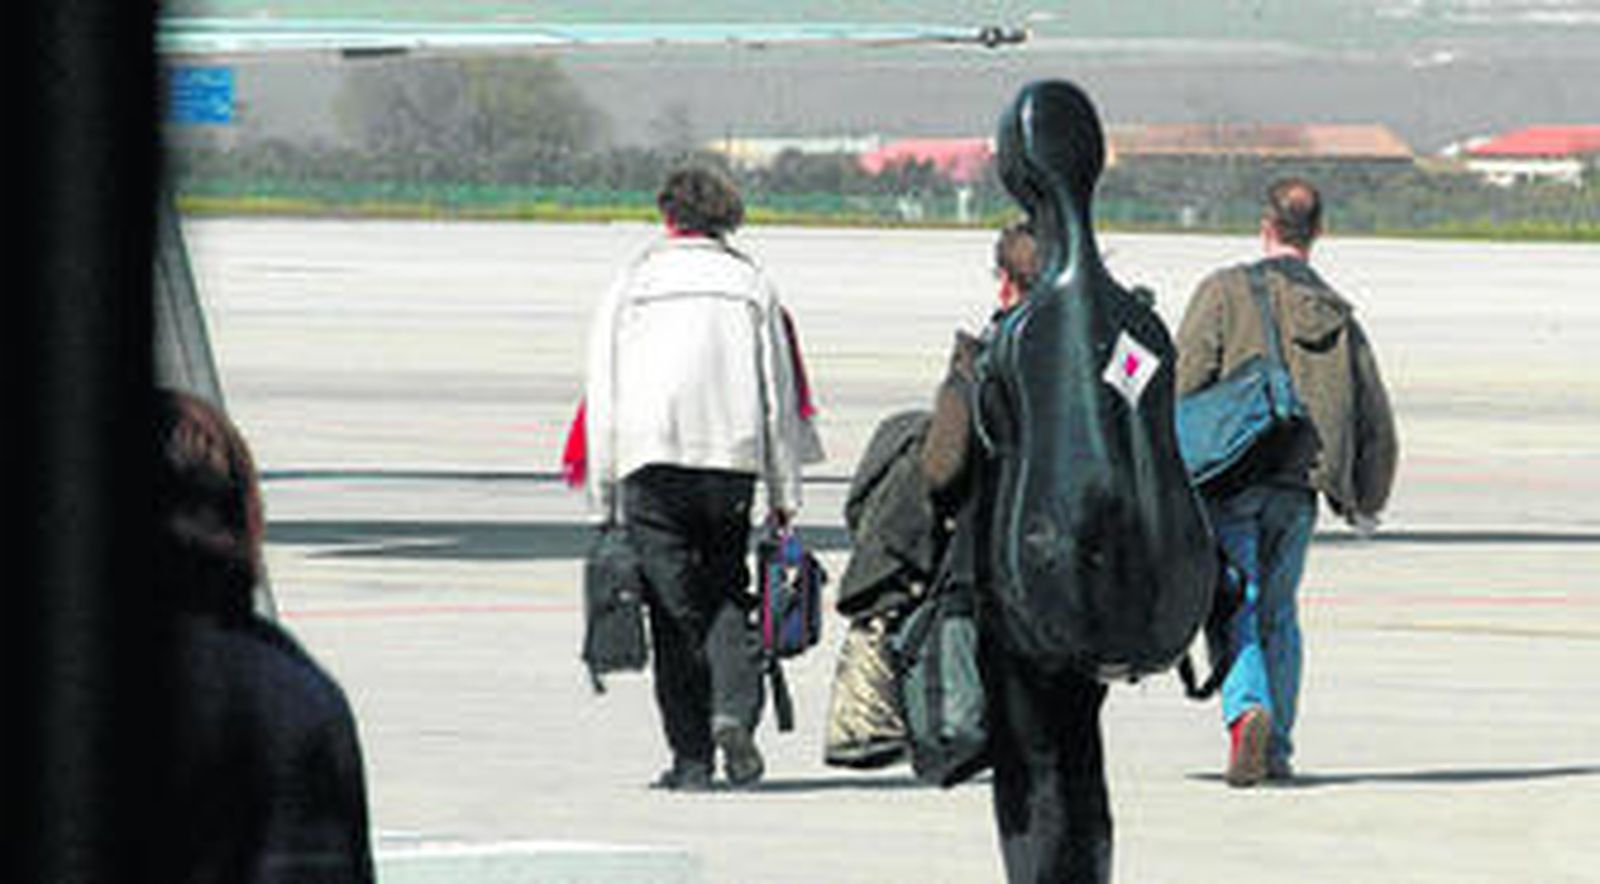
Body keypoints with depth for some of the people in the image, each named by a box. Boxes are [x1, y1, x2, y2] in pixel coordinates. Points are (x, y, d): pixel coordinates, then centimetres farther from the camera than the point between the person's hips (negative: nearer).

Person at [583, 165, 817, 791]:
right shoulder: (750, 284, 9)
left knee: (674, 608, 3)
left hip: (650, 461, -1)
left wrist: (605, 499, 8)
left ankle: (691, 756, 1)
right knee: (727, 596, 11)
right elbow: (778, 394, 8)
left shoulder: (633, 283, 6)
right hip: (731, 458, 1)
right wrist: (785, 495, 12)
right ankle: (733, 712, -14)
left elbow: (603, 394, 5)